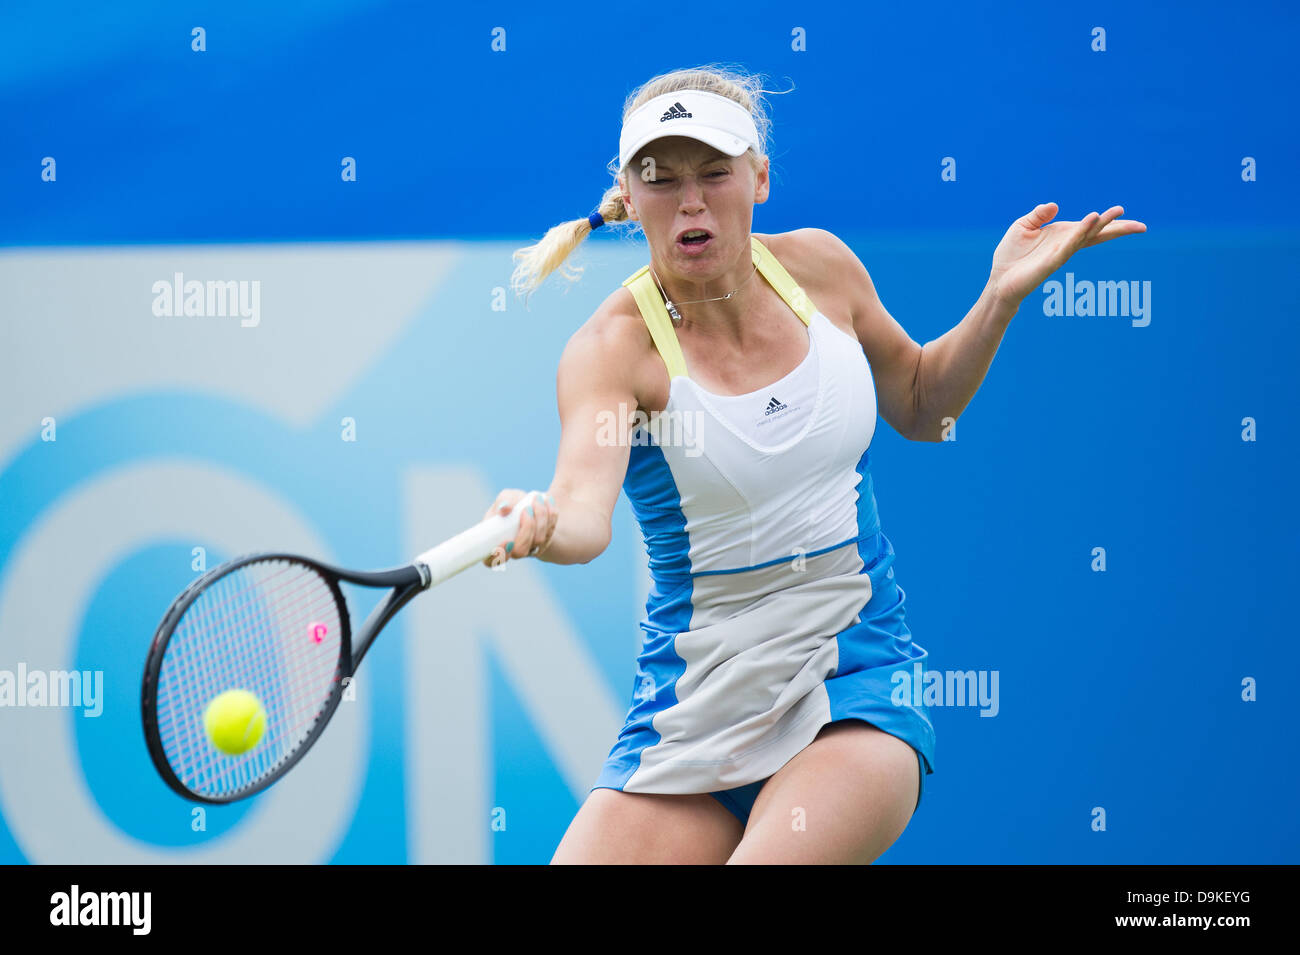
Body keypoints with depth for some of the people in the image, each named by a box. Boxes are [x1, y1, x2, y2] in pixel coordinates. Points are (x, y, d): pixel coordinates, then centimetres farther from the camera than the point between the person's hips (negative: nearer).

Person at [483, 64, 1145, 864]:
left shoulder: (818, 267, 1)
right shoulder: (615, 348, -12)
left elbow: (921, 405, 20)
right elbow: (585, 510, -31)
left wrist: (1002, 296, 4)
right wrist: (539, 525, -54)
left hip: (861, 688, 0)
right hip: (695, 703, 0)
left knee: (773, 861, -29)